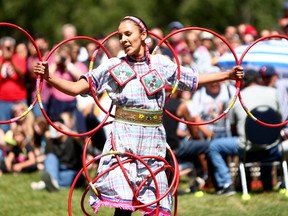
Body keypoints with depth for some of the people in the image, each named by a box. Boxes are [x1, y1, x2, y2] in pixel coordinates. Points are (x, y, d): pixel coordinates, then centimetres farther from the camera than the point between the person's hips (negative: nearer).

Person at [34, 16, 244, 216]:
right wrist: (49, 77, -17)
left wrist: (229, 74, 15)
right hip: (123, 138, -3)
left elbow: (195, 79, 20)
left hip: (153, 139, 3)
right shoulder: (113, 66, 0)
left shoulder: (162, 64, 7)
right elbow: (76, 88, -3)